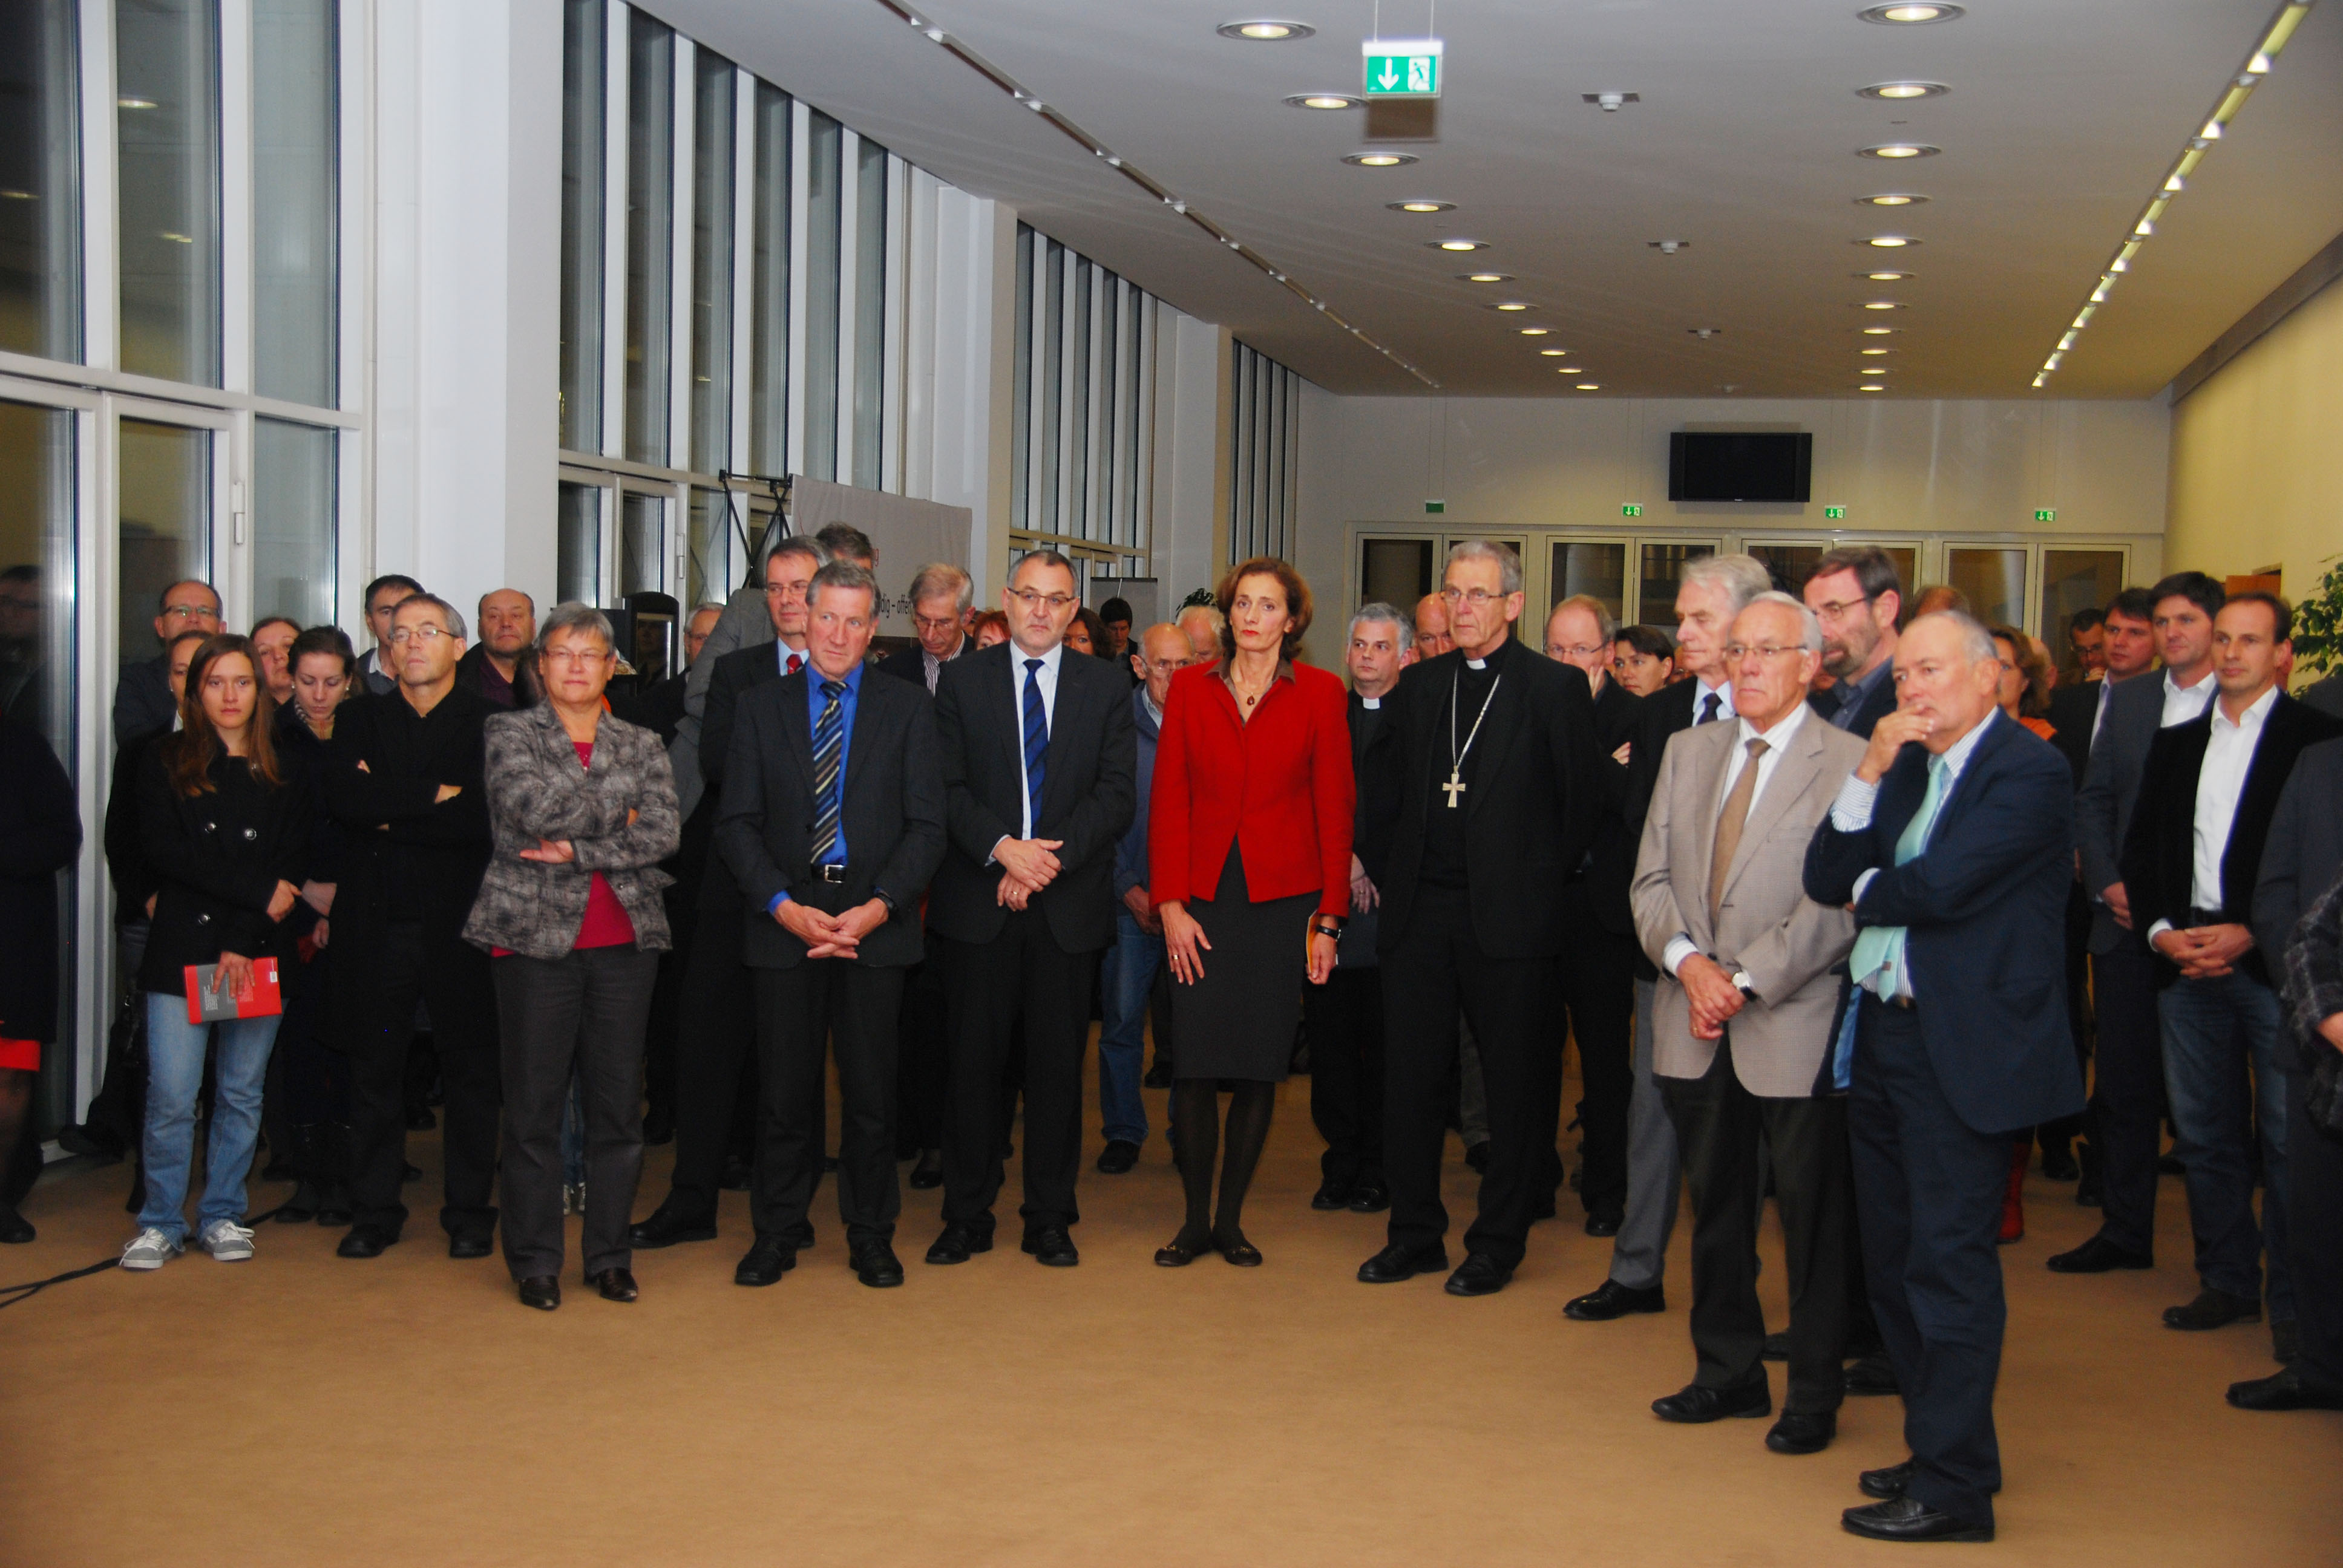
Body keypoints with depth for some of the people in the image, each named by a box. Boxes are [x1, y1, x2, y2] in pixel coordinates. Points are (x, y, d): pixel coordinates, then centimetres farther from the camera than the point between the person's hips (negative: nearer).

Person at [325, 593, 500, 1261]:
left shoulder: (490, 722, 1)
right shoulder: (360, 721, 11)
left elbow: (486, 818, -13)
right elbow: (343, 797, -8)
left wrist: (389, 816, -10)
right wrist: (433, 796, -13)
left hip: (459, 923, -2)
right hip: (378, 924, 2)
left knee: (471, 1070, 4)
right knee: (374, 1070, 6)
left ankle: (471, 1213, 14)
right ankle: (374, 1213, 17)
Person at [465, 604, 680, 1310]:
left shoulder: (641, 745, 12)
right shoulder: (511, 733, 5)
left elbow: (665, 832, -3)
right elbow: (531, 810, -13)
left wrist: (578, 851, -12)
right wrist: (617, 810, -5)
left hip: (624, 940, 3)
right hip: (535, 936, -2)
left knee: (618, 1103, 5)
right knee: (534, 1105, 0)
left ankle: (609, 1253, 15)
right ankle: (534, 1261, 11)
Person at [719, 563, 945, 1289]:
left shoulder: (907, 709, 6)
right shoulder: (760, 708, 7)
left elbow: (926, 824, 1)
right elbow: (736, 824, 3)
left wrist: (877, 907, -12)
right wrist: (784, 906, -11)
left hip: (875, 922, 0)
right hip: (784, 922, 0)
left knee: (872, 1089, 6)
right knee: (784, 1087, 5)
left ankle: (871, 1235, 19)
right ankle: (776, 1234, 18)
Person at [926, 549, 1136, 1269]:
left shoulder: (1106, 688, 8)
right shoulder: (961, 681, 7)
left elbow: (1117, 795, 0)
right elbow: (948, 786, 0)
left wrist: (1049, 858, -12)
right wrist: (1004, 849, -15)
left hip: (1069, 904, 1)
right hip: (977, 902, 0)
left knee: (1058, 1063, 5)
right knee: (974, 1059, 3)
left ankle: (1051, 1218, 15)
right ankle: (967, 1216, 14)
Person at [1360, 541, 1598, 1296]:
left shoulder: (1557, 687, -3)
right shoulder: (1420, 687, 11)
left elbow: (1583, 802, -1)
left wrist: (1544, 882, 0)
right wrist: (1396, 874, 10)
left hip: (1507, 915, -4)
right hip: (1420, 910, 5)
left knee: (1513, 1083, 4)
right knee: (1410, 1075, 7)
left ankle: (1498, 1243, 16)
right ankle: (1415, 1232, 20)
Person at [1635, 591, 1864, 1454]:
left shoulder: (1849, 763, -7)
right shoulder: (1689, 750, 12)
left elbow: (1836, 903, -13)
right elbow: (1651, 877, 8)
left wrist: (1746, 981, -15)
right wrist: (1689, 961, -8)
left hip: (1794, 1027, -5)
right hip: (1696, 1027, 5)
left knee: (1813, 1216, 4)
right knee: (1716, 1206, 15)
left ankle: (1815, 1394, 17)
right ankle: (1730, 1371, 29)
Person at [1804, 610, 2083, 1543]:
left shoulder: (2028, 772, -12)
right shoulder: (1906, 768, 14)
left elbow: (1938, 887, -22)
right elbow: (1825, 881, 6)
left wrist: (1867, 890, -1)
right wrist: (1869, 775, -5)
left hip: (1962, 1048, -9)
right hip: (1882, 1037, 9)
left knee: (1947, 1265, -4)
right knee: (1894, 1263, 15)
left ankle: (1954, 1488, 6)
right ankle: (1939, 1447, 29)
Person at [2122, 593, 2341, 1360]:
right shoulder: (2176, 745, 16)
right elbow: (2142, 849, 15)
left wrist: (2250, 933, -14)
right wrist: (2161, 929, -1)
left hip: (2271, 958, -5)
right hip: (2185, 958, 5)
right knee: (2203, 1132, 10)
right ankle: (2228, 1281, 22)